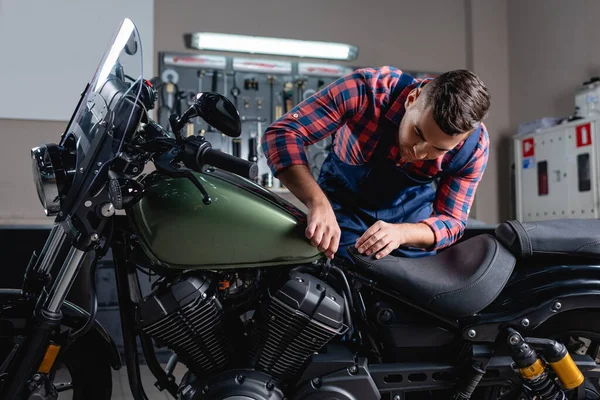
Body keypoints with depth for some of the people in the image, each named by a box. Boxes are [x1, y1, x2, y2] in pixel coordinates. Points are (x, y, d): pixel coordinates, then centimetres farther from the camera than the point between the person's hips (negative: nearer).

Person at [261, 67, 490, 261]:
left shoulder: (474, 145, -25)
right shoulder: (368, 89, -34)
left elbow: (452, 220, -19)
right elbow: (282, 133, -37)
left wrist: (401, 233, -41)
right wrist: (318, 202, -52)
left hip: (412, 214, 2)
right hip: (344, 202, -1)